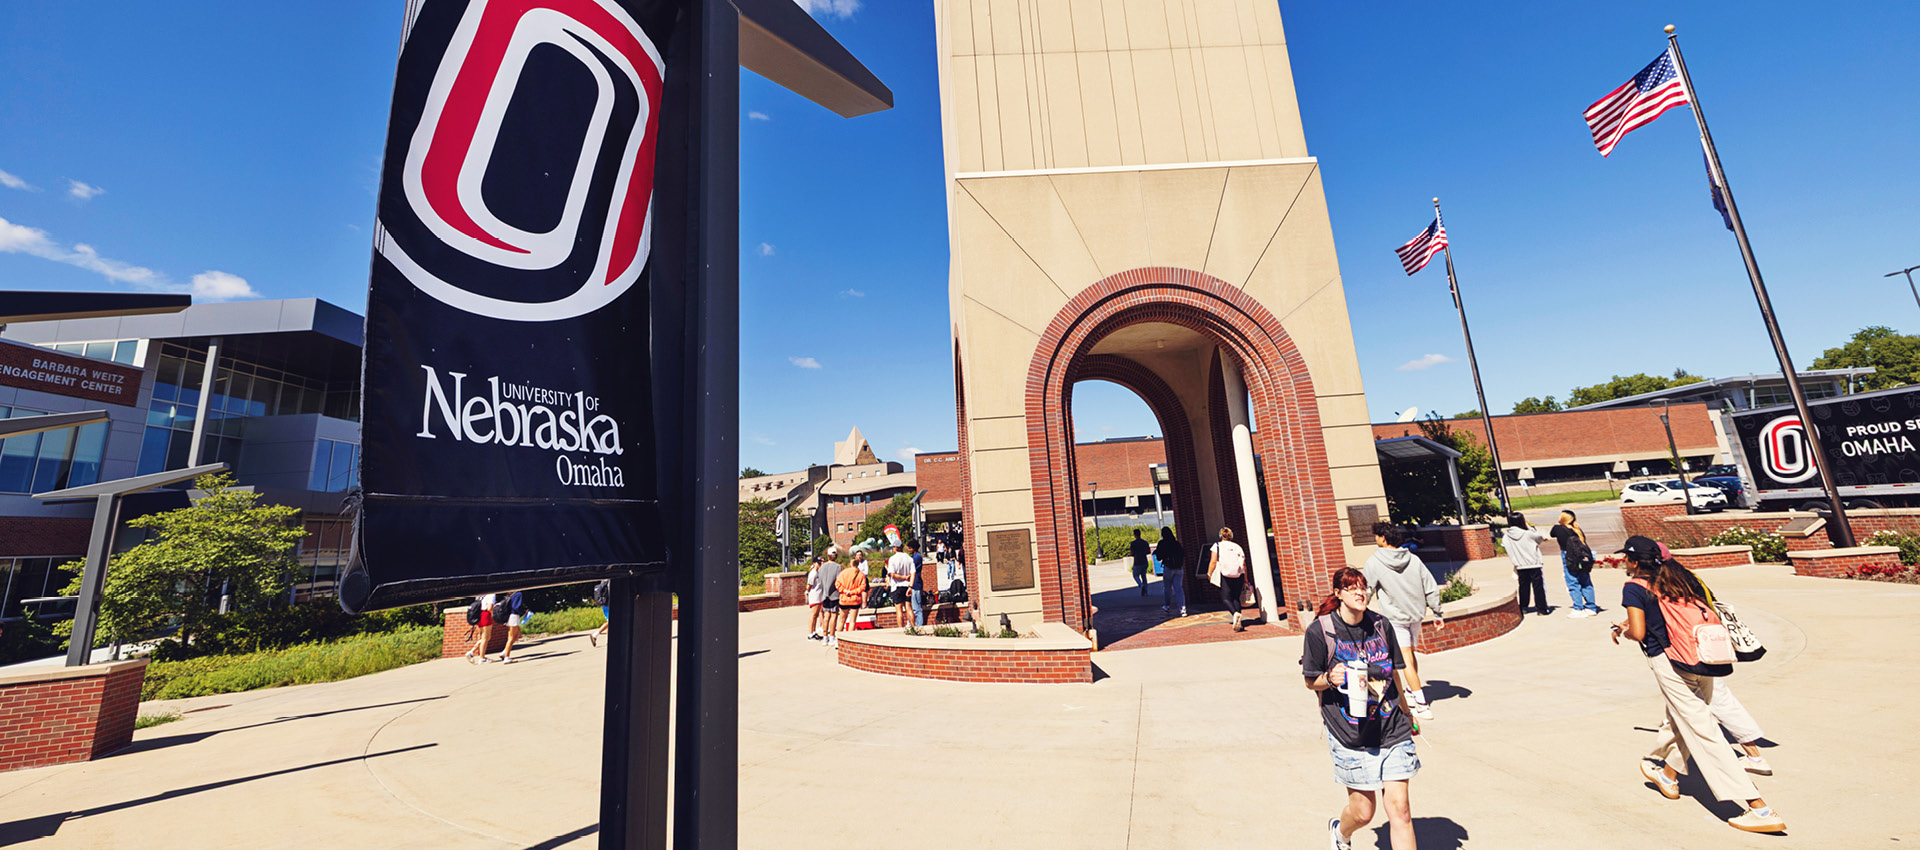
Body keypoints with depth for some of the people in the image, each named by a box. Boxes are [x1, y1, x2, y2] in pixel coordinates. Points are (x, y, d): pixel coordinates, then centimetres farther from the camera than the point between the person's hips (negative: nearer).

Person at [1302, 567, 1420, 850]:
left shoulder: (1381, 625, 2)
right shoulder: (1319, 630, -11)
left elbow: (1393, 673, 17)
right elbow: (1311, 682, -4)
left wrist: (1405, 712, 23)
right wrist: (1330, 678, -24)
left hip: (1392, 730, 3)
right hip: (1351, 735, -3)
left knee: (1400, 808, -1)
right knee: (1363, 811, 8)